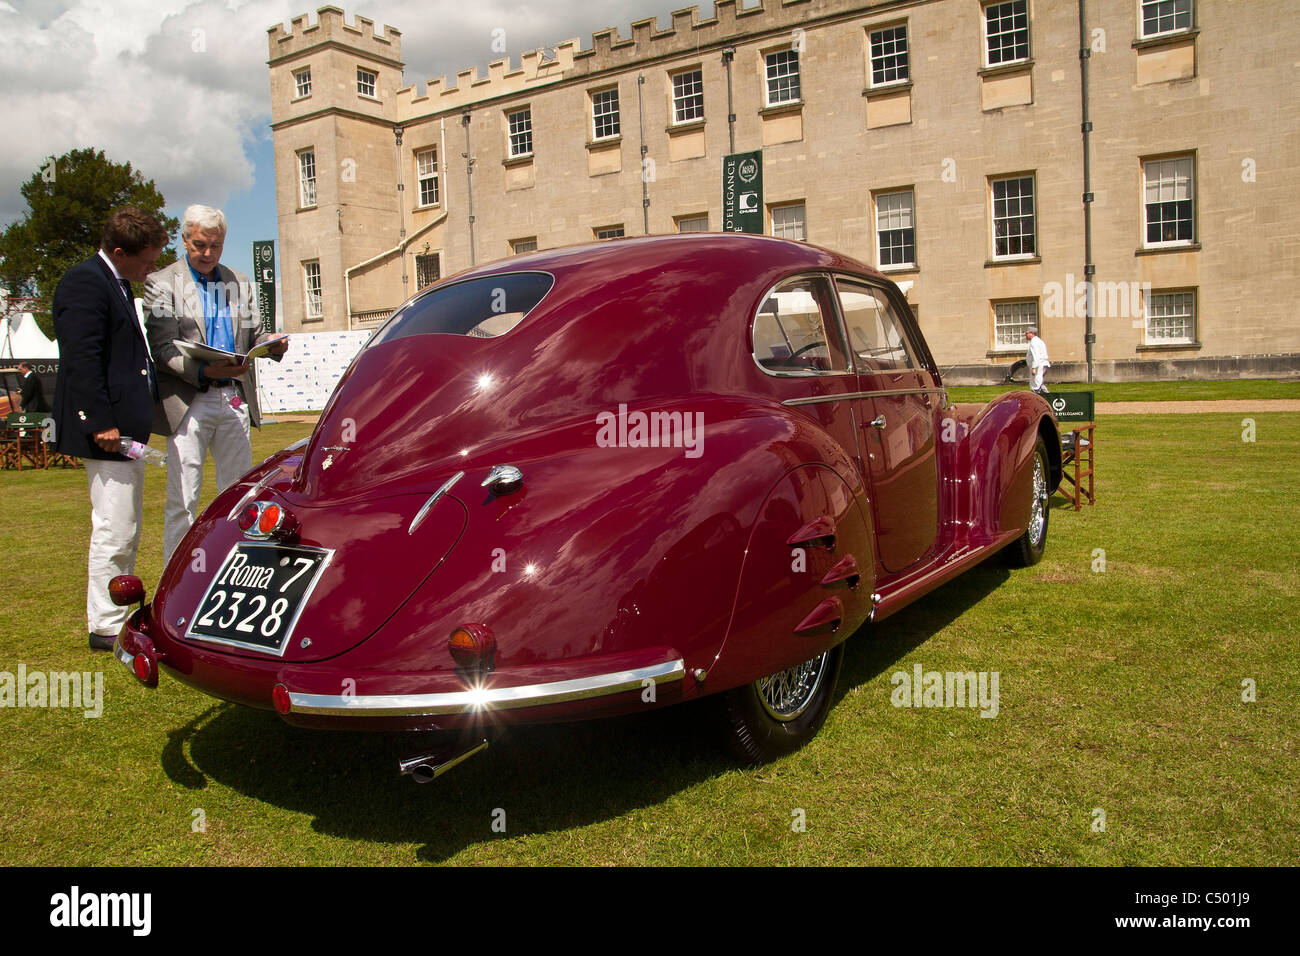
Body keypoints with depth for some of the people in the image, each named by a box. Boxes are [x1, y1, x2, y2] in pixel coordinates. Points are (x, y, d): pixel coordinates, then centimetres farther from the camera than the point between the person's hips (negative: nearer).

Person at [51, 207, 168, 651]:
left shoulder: (117, 284, 19)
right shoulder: (84, 282, -13)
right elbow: (81, 360, -20)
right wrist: (100, 424, -24)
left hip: (127, 430, 11)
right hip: (107, 431, -11)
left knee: (125, 531, 16)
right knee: (114, 530, -6)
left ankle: (119, 617, 26)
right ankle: (105, 626, 4)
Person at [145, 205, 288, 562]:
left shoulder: (239, 283, 16)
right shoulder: (162, 284, 0)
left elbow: (252, 335, 16)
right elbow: (163, 348, -9)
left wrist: (271, 344, -8)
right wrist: (204, 371, -25)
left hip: (235, 400, 5)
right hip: (188, 402, -4)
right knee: (183, 500, -2)